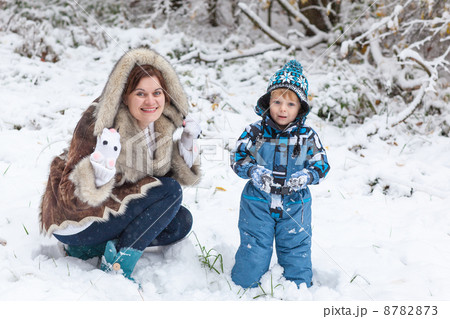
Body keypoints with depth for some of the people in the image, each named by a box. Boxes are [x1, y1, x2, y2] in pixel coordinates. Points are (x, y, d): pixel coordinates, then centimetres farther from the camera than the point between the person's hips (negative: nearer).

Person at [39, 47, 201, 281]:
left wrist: (186, 146, -9)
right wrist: (102, 163, -44)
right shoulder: (100, 123, -26)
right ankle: (119, 264, -14)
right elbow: (73, 198, -27)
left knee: (181, 222, -3)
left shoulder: (162, 125, -4)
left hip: (114, 207, 8)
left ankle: (93, 247, 0)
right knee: (170, 191, -17)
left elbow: (174, 175, 7)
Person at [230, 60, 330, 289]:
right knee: (253, 251, 7)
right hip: (258, 203, -1)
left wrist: (300, 179, -20)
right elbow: (238, 159, -4)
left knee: (297, 251, 12)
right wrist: (256, 173, -22)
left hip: (294, 205, 1)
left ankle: (301, 288, 33)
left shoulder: (307, 136, -2)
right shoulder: (255, 132, -4)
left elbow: (321, 166, -2)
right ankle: (244, 287, 29)